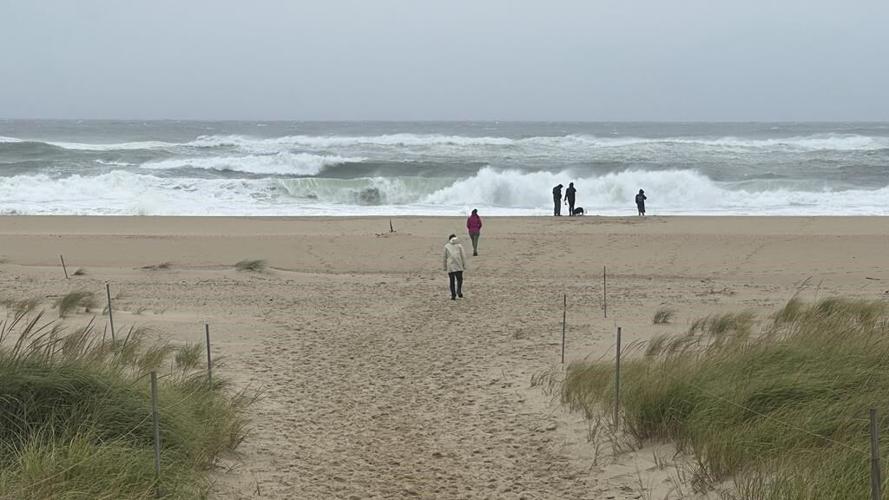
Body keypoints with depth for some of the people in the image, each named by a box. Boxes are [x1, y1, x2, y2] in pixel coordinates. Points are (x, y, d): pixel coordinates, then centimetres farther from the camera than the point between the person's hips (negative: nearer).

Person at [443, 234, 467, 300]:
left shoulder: (446, 246, 9)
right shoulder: (459, 245, 8)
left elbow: (445, 257, 8)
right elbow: (463, 256, 3)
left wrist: (445, 267, 14)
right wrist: (464, 266, 7)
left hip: (450, 267, 0)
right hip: (459, 267, 0)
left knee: (452, 281, 5)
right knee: (459, 279, 8)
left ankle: (453, 295, 3)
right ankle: (459, 291, -15)